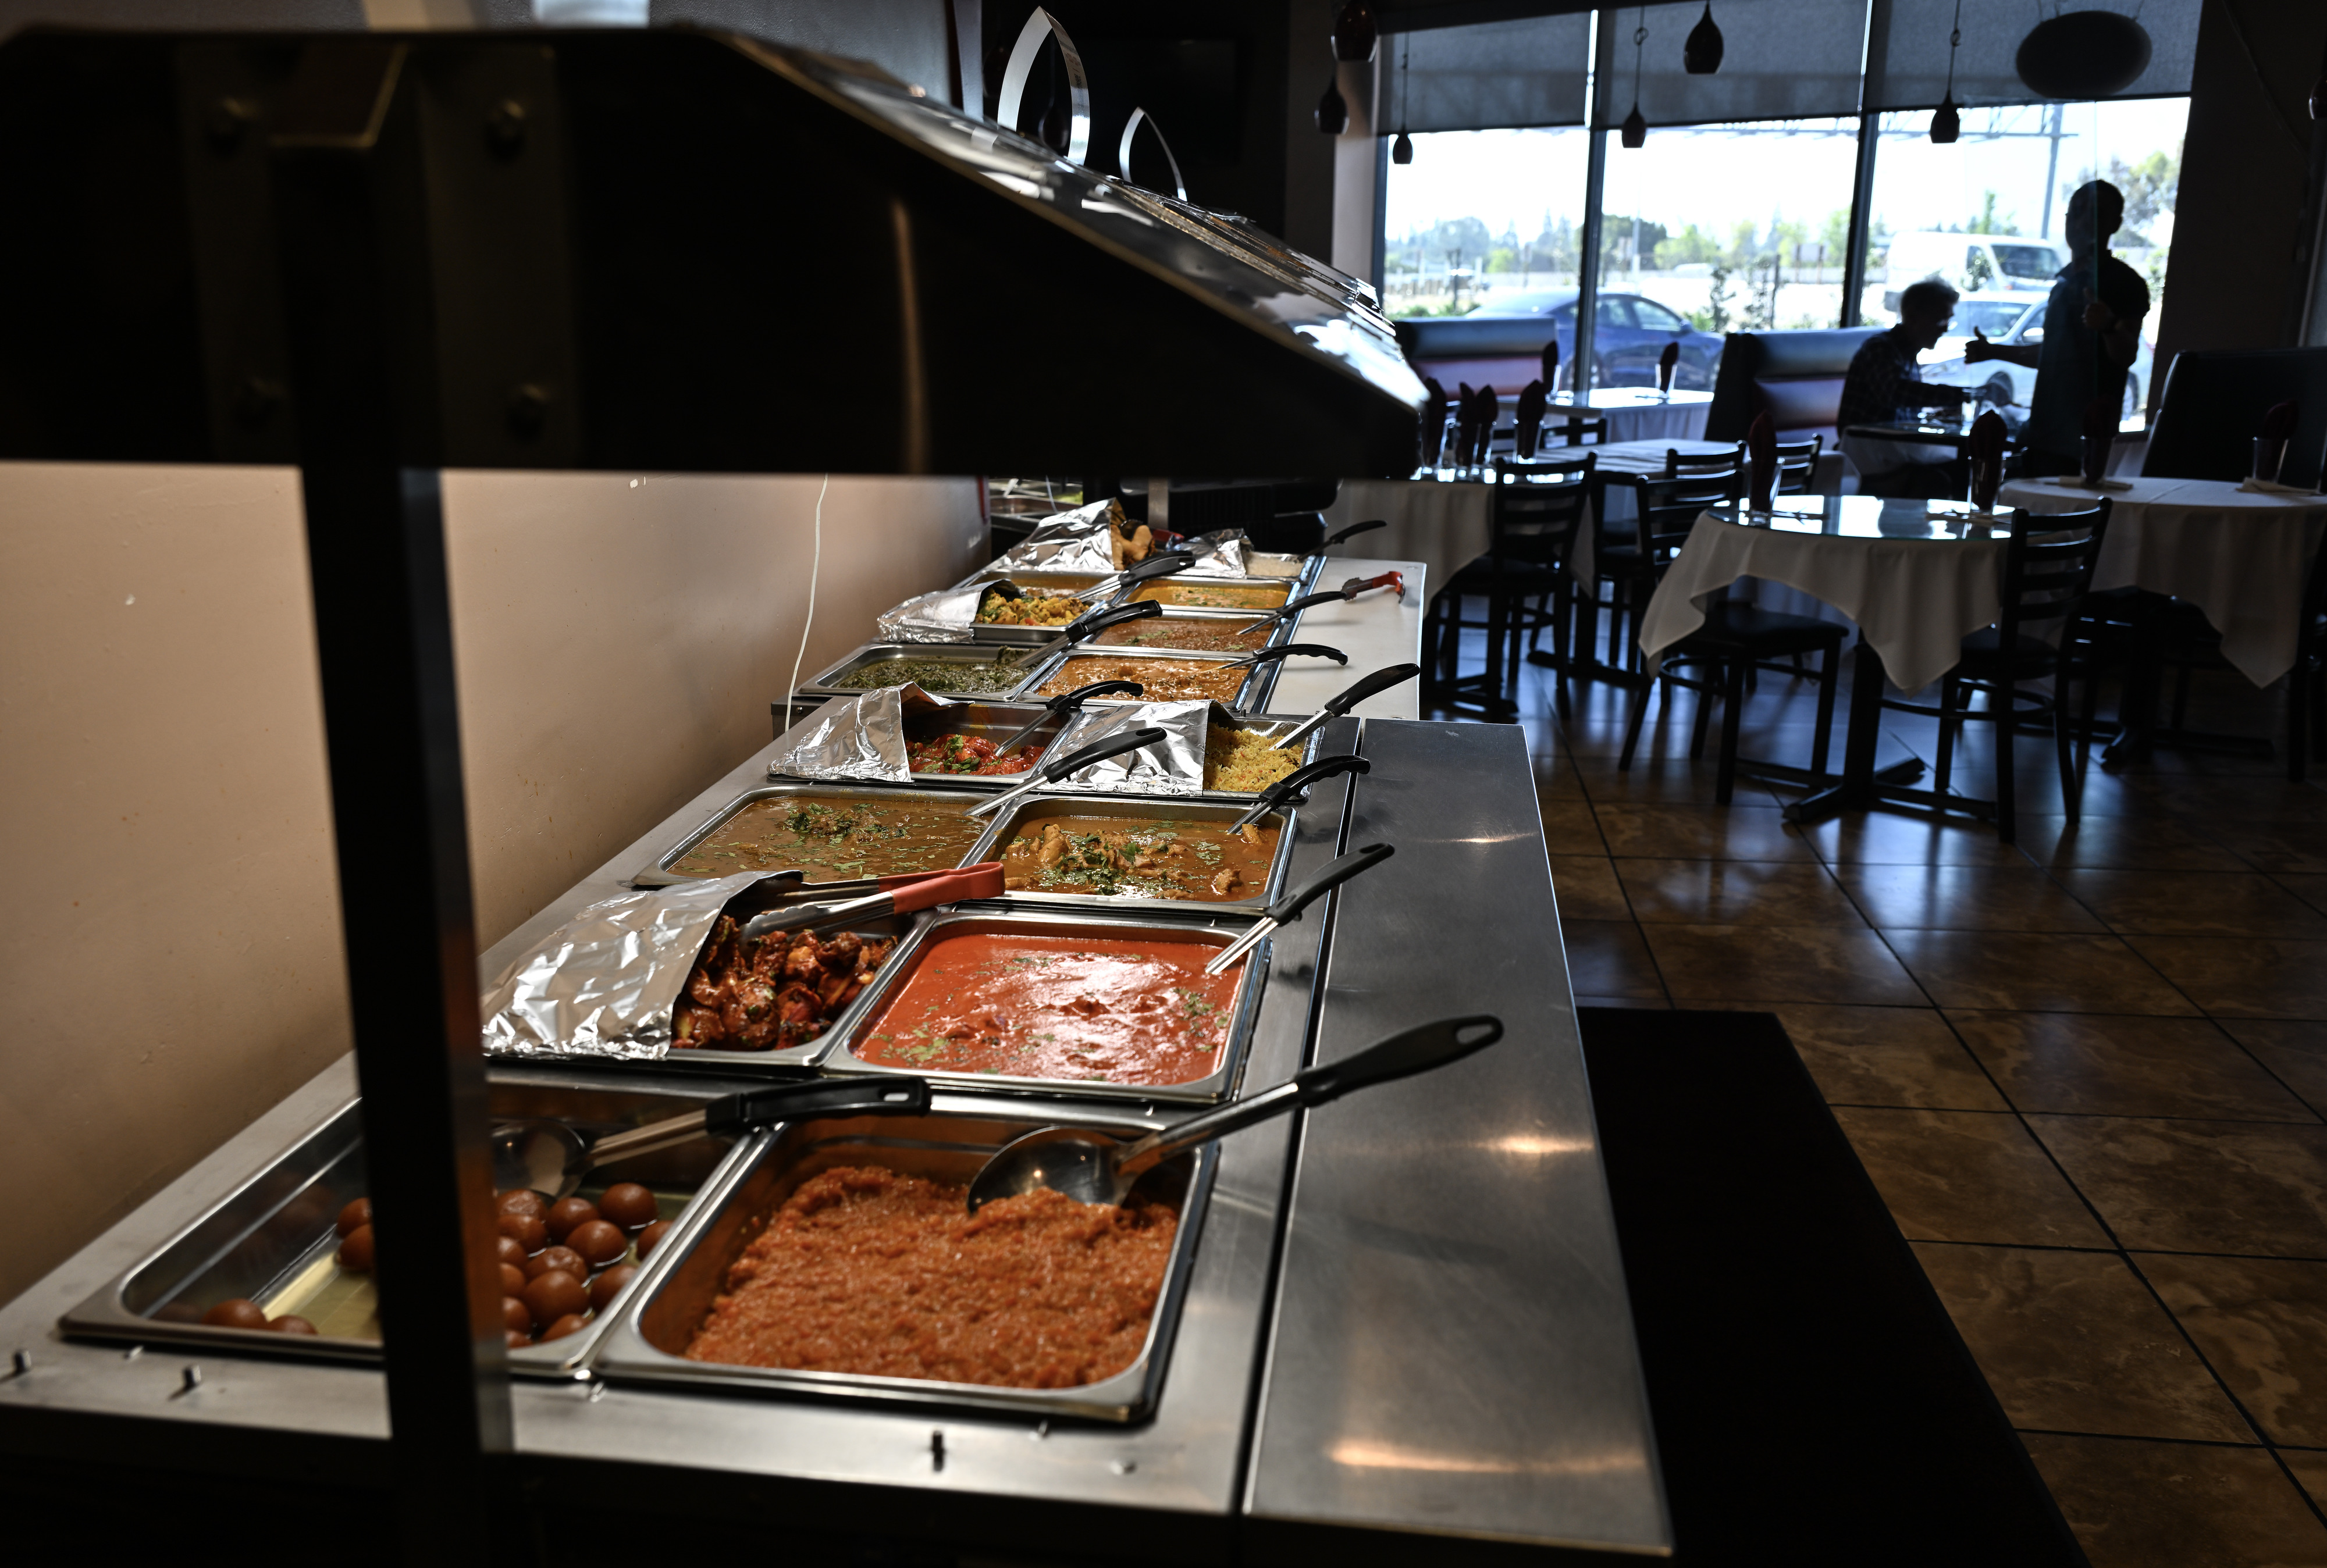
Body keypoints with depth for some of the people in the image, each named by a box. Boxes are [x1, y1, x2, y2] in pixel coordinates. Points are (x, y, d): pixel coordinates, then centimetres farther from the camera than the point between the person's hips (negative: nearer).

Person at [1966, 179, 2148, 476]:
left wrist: (2109, 326, -39)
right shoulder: (2067, 279, 21)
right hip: (2046, 429, 8)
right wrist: (1995, 351, 35)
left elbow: (2126, 356, -19)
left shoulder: (2123, 282, -6)